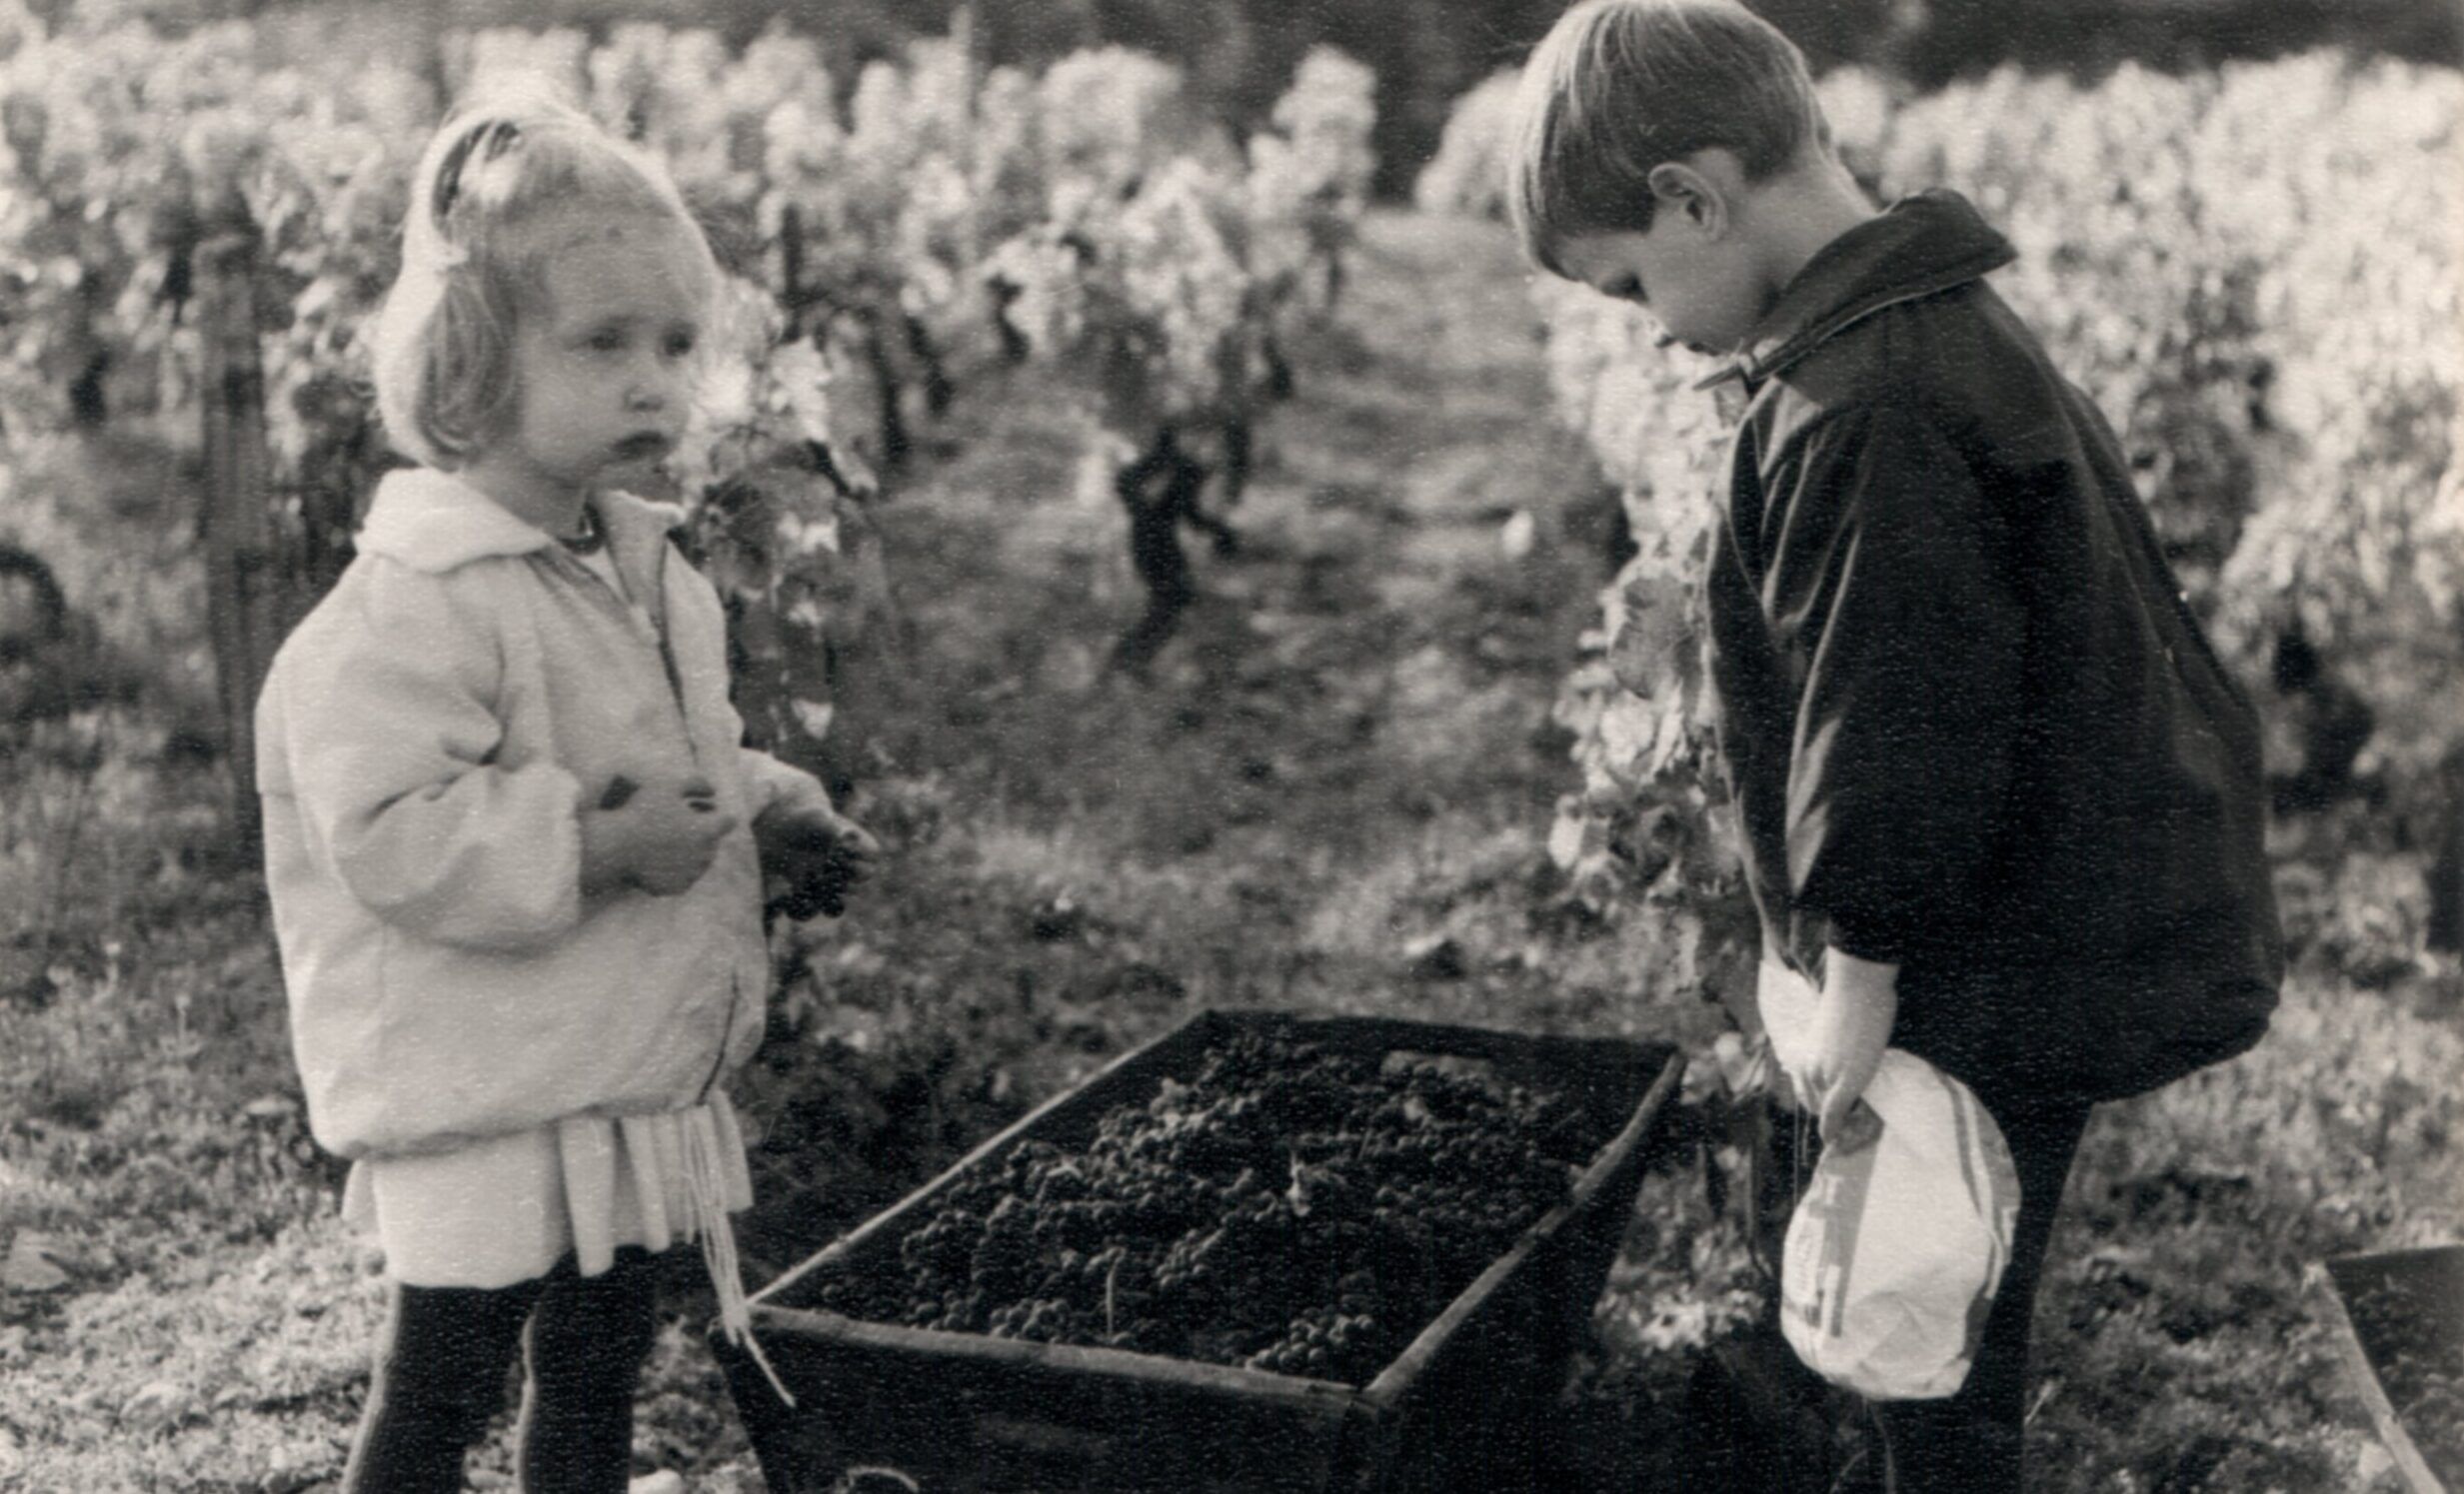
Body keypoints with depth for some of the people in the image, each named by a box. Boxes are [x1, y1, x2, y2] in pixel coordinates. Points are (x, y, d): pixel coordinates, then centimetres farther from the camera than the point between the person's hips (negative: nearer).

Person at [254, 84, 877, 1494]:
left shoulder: (653, 571, 8)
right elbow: (390, 834, -28)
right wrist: (601, 849, -28)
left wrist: (765, 803, 4)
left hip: (640, 1081, 8)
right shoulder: (412, 607, -21)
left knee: (599, 1377, 20)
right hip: (486, 1100, -8)